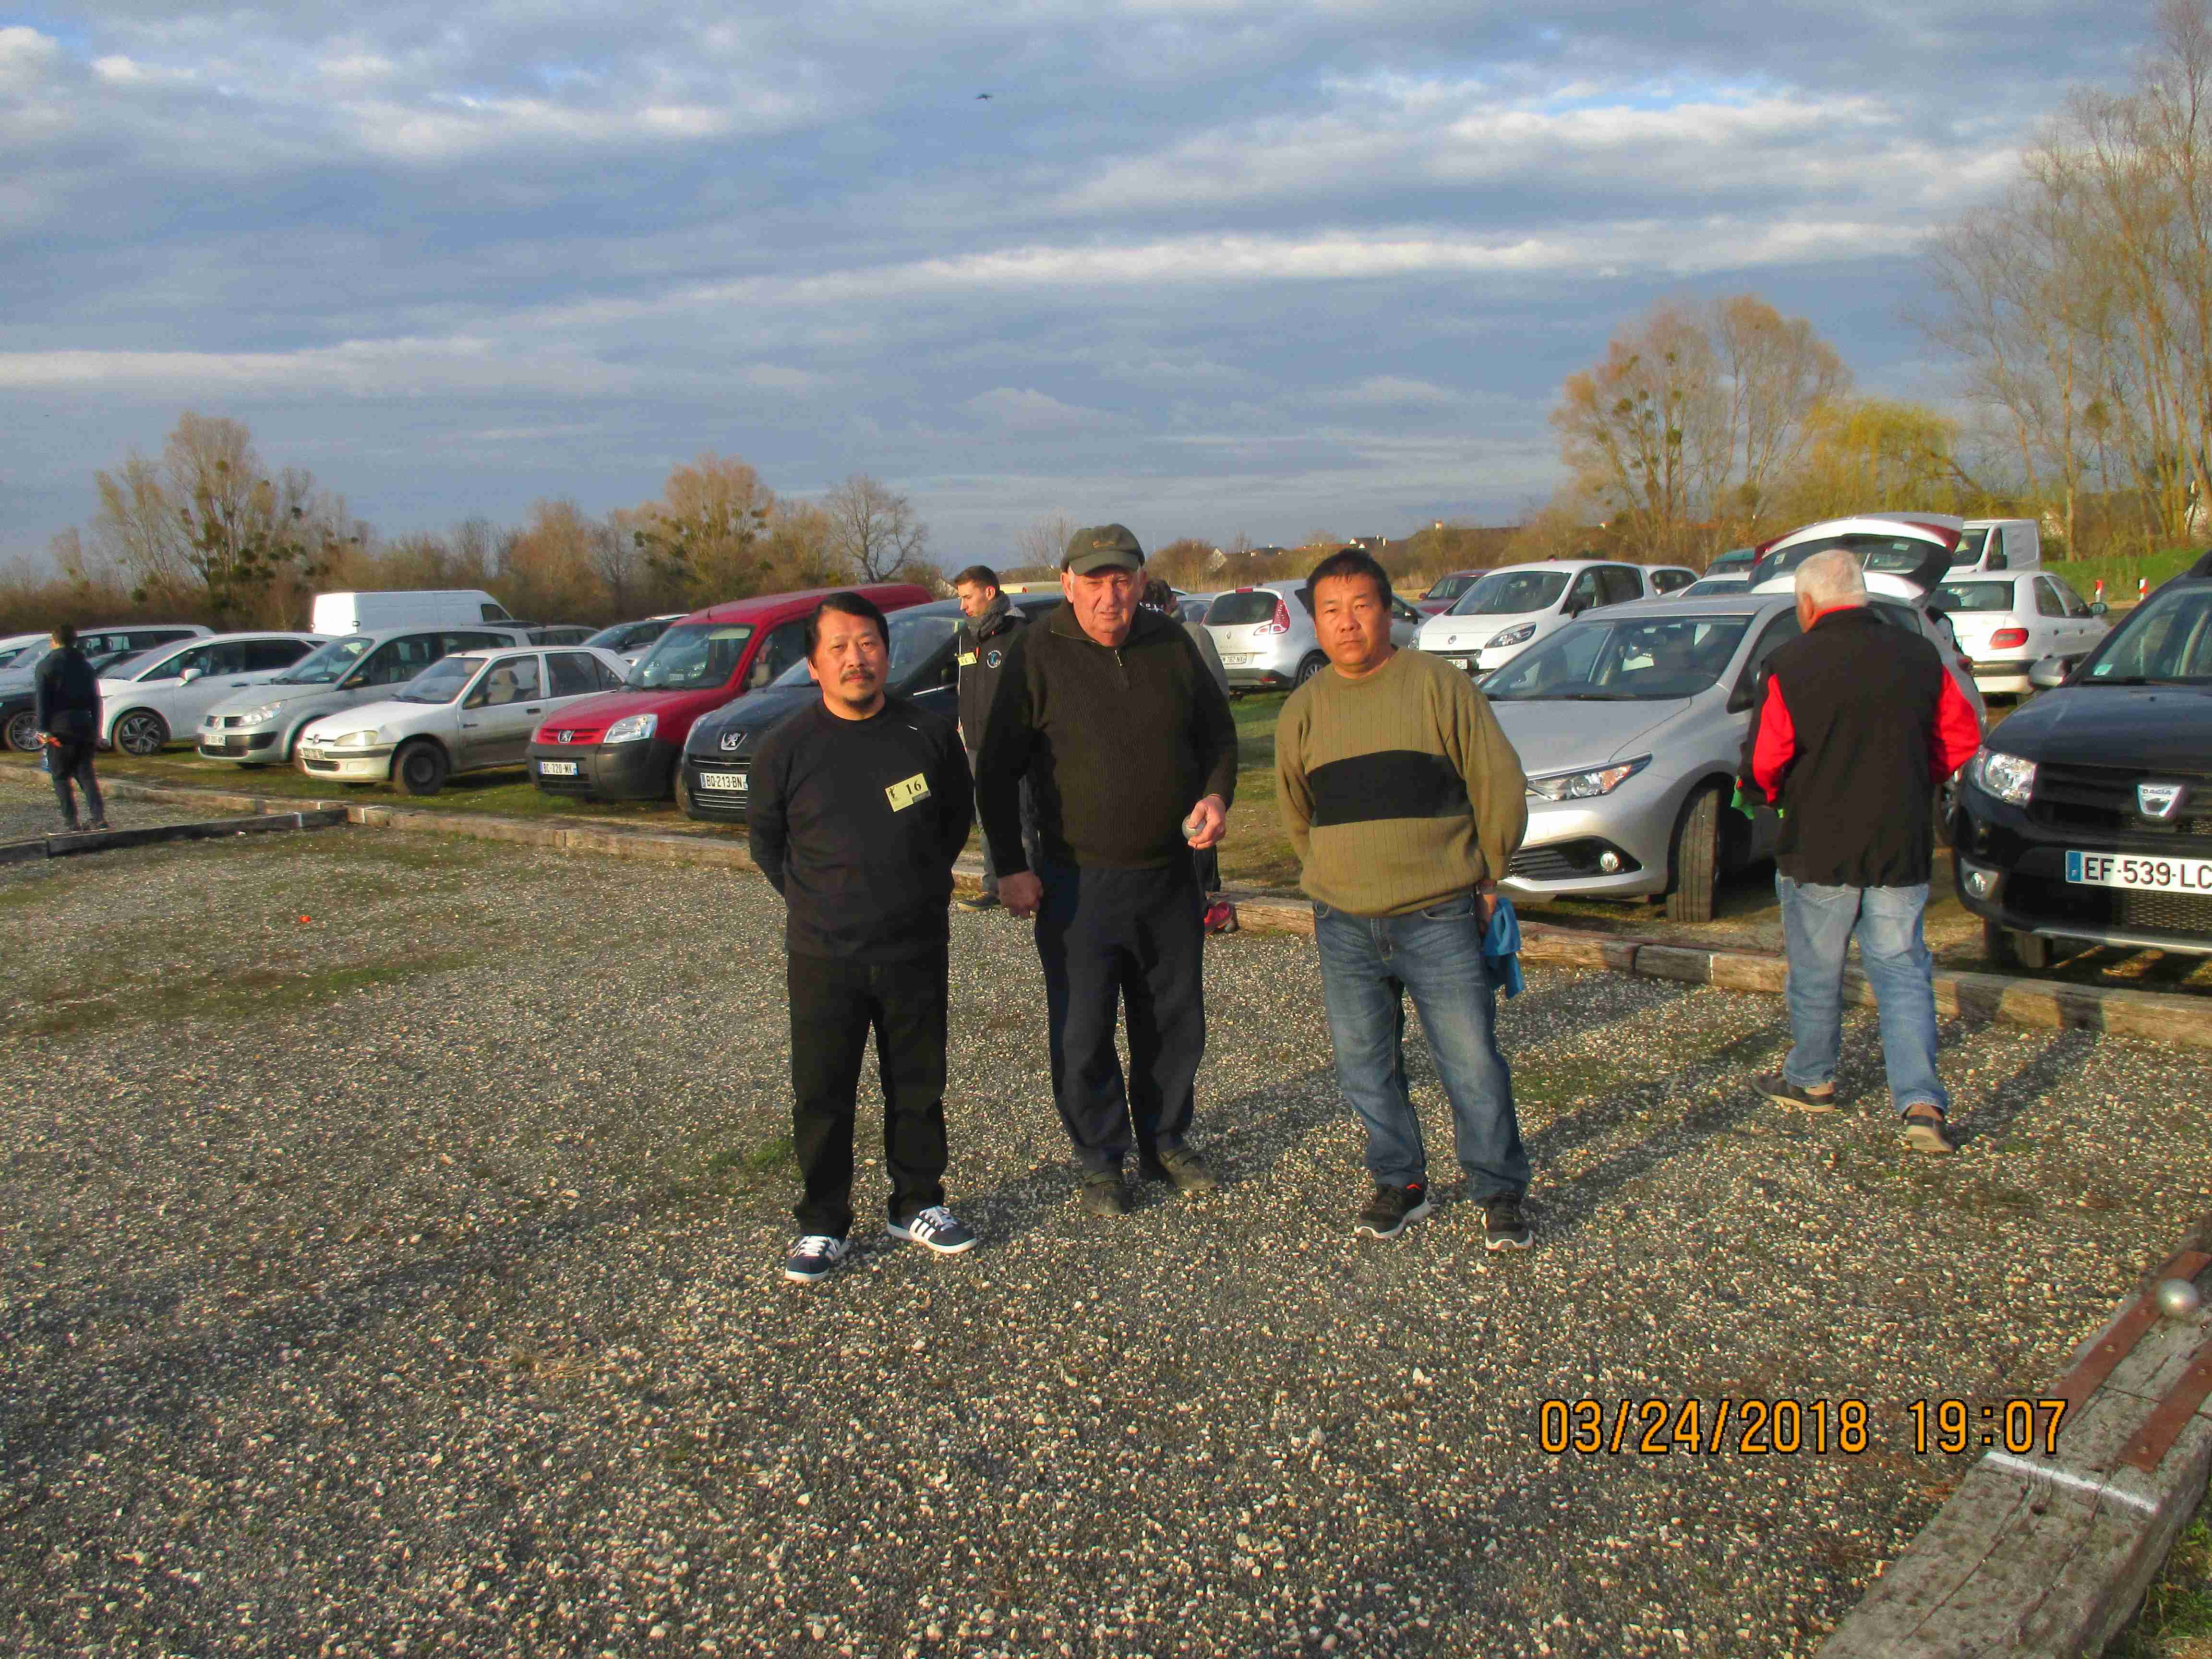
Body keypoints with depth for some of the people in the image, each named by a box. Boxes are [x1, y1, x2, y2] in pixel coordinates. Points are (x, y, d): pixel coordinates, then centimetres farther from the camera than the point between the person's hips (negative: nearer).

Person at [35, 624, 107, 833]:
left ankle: (72, 823, -4)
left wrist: (43, 729, -12)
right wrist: (96, 730, 15)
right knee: (85, 774, 9)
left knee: (61, 778, 3)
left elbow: (41, 699, -10)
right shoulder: (86, 666, 13)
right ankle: (99, 818, -4)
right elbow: (96, 701, 13)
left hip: (60, 728, -4)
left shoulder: (48, 665, -2)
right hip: (85, 726, 4)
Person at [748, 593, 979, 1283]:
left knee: (919, 1086, 12)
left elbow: (958, 816, 13)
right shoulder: (786, 749, -6)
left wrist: (924, 883, 10)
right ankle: (823, 1225, 20)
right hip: (823, 959, -1)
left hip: (917, 951, 1)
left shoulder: (930, 733, -3)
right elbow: (765, 840, 9)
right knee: (821, 1096, 5)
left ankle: (918, 1204, 30)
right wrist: (816, 902, 6)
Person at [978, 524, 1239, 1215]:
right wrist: (1011, 866, -9)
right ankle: (1100, 1159, 22)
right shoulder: (1038, 654, -9)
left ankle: (1165, 1143, 33)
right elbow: (998, 769, -6)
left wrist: (1216, 796, -5)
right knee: (1083, 1033, 4)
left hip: (1170, 875, 4)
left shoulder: (1171, 644, 2)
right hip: (1078, 883, -4)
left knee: (1175, 1022, 15)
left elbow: (1217, 731, 14)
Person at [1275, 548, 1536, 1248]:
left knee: (1472, 1061, -1)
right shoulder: (1303, 709, 7)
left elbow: (1499, 784, 2)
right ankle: (1401, 1183, 26)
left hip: (1441, 918, -3)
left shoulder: (1440, 685, -3)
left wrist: (1486, 876, 7)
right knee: (1364, 1063, 9)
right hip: (1345, 927, 3)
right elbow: (1295, 812, 20)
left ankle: (1501, 1193, 16)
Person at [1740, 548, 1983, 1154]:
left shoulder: (1793, 666, -11)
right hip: (1902, 848, 3)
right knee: (1903, 971, 7)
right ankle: (1922, 1104, -3)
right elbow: (1963, 737, 9)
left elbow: (1764, 763, -13)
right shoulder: (1919, 657, 2)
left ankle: (1811, 1081, 30)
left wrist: (1771, 795, 9)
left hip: (1819, 847, -3)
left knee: (1816, 970, 14)